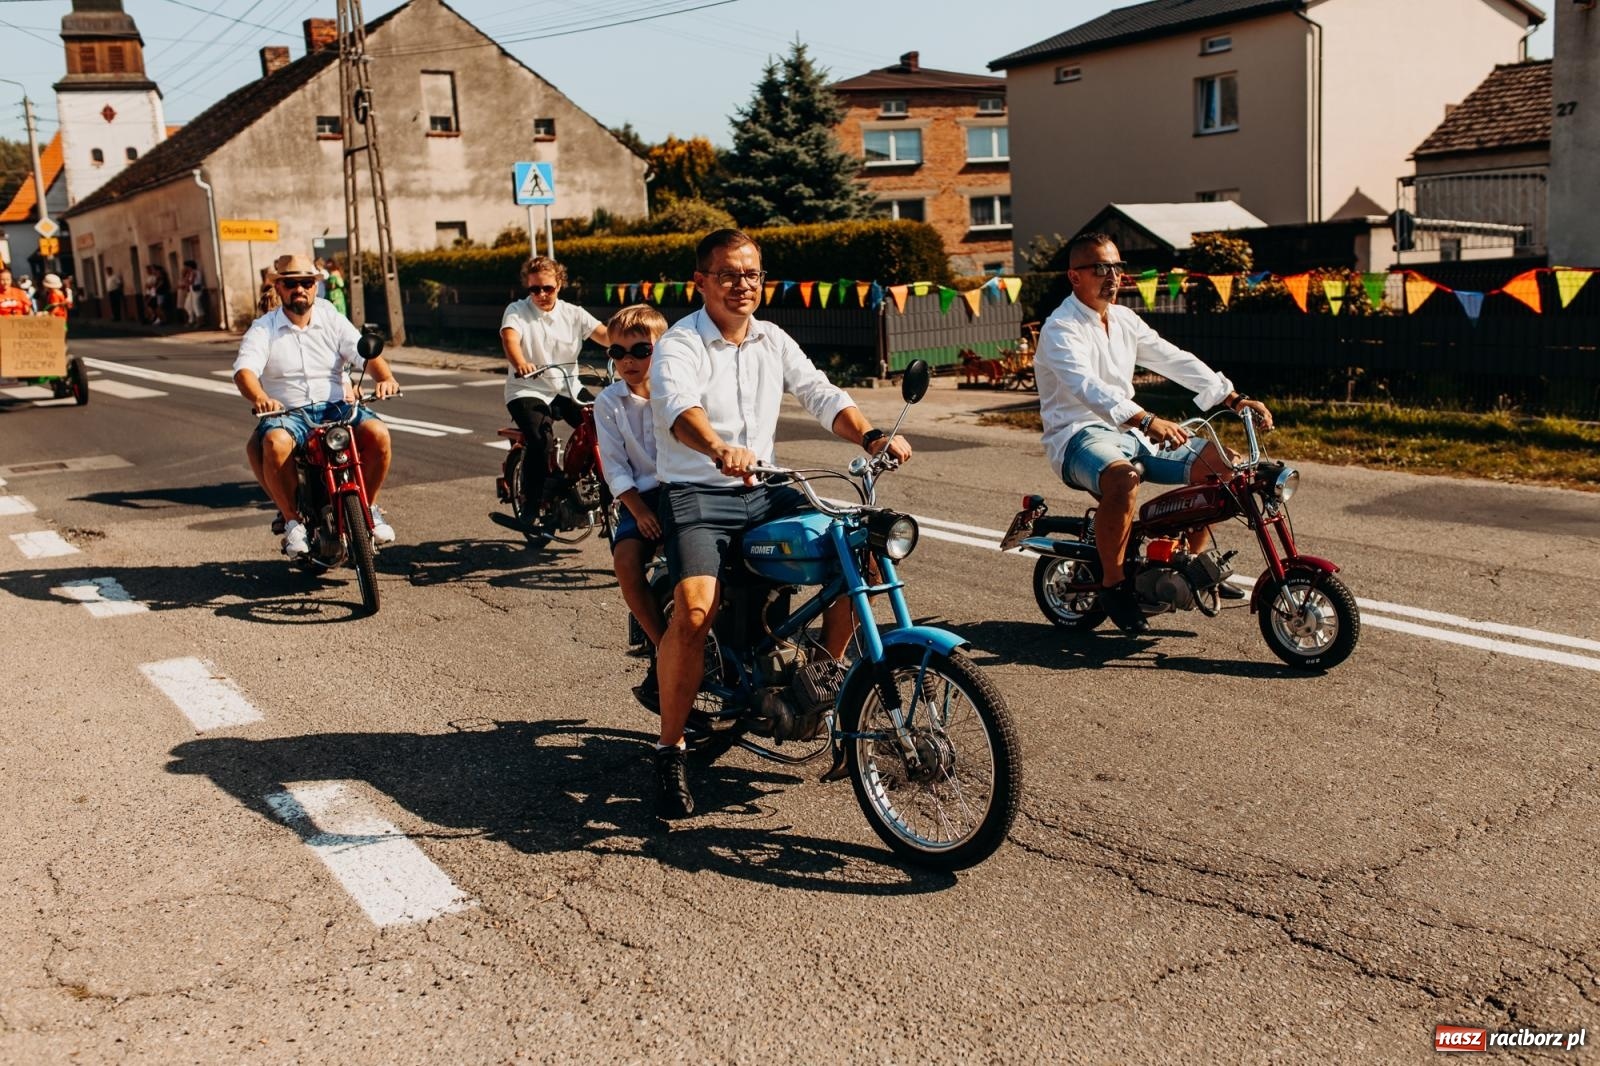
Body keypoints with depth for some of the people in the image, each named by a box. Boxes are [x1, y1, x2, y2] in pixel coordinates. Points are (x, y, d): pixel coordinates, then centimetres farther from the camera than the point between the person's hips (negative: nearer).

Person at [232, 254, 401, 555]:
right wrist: (259, 398, -35)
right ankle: (293, 520, -15)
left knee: (378, 433, -27)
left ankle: (369, 507, -4)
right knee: (275, 443, -35)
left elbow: (366, 352, -2)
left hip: (336, 406, 2)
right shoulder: (263, 329, 5)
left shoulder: (332, 321, 11)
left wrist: (385, 378, -26)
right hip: (287, 413, -1)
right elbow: (244, 369, -11)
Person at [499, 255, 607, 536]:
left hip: (567, 389, 4)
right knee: (539, 441, -28)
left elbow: (603, 334, -9)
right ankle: (532, 507, -14)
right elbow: (510, 338, -23)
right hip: (528, 391, -3)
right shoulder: (517, 311, -2)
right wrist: (520, 364, -46)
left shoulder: (572, 313, 6)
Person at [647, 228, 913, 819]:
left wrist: (871, 436, -17)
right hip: (695, 494, -6)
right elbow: (677, 403, -28)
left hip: (763, 490, 6)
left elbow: (821, 394, 4)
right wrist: (721, 450, -50)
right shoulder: (680, 344, -7)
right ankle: (670, 750, -12)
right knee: (694, 609, -29)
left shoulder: (773, 340, 13)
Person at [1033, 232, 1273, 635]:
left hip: (1129, 431, 8)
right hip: (1079, 435, -8)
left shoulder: (1124, 319, 13)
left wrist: (1233, 398, -2)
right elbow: (1087, 387, -30)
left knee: (1216, 460, -1)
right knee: (1123, 478, -40)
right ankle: (1113, 583, -22)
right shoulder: (1060, 329, -13)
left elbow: (1175, 360, 10)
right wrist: (1147, 420, -45)